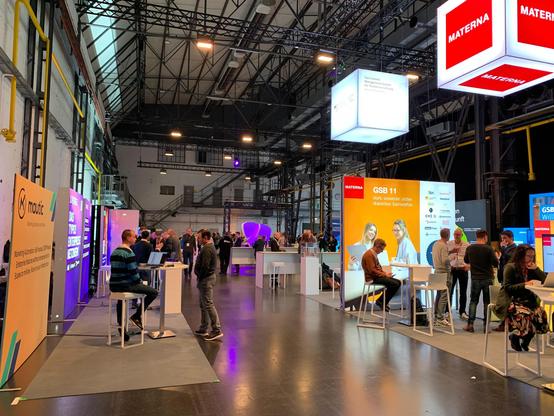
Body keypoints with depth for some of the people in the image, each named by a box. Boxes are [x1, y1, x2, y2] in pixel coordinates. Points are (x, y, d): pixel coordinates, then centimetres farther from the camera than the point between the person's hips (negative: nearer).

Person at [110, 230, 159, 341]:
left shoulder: (114, 252, 13)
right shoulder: (129, 253, -14)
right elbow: (133, 272, -18)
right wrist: (139, 282, 2)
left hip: (114, 286, 9)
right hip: (125, 285, -9)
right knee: (154, 292, -4)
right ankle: (136, 316, 0)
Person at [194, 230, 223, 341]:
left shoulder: (207, 249, -18)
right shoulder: (210, 247, 16)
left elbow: (205, 266, -24)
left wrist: (200, 278, -13)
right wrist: (200, 278, 12)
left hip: (206, 279, -11)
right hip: (208, 277, 11)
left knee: (208, 304, -8)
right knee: (204, 305, 16)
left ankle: (217, 330, -6)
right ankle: (203, 329, 24)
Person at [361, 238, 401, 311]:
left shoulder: (374, 254, 16)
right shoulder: (369, 255, -17)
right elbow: (372, 270, -22)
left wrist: (385, 272, 4)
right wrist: (384, 274, -15)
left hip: (377, 276, 10)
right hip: (372, 278, -10)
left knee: (398, 282, 2)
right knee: (394, 284, -20)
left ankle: (383, 301, 5)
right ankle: (381, 301, -6)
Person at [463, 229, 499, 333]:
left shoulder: (470, 248, -4)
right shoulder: (489, 249, -12)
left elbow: (466, 260, 12)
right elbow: (495, 263, -12)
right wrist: (496, 257, 7)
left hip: (475, 278, 2)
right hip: (487, 278, -1)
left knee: (473, 301, 10)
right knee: (487, 302, 8)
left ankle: (470, 324, 7)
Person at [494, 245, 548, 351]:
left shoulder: (531, 268, 13)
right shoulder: (511, 267, -5)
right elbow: (507, 287, -10)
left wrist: (536, 269, -4)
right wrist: (524, 284, -19)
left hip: (526, 300, 6)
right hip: (510, 301, -6)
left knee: (540, 313, -24)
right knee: (524, 314, -35)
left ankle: (525, 341, -1)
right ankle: (515, 338, -4)